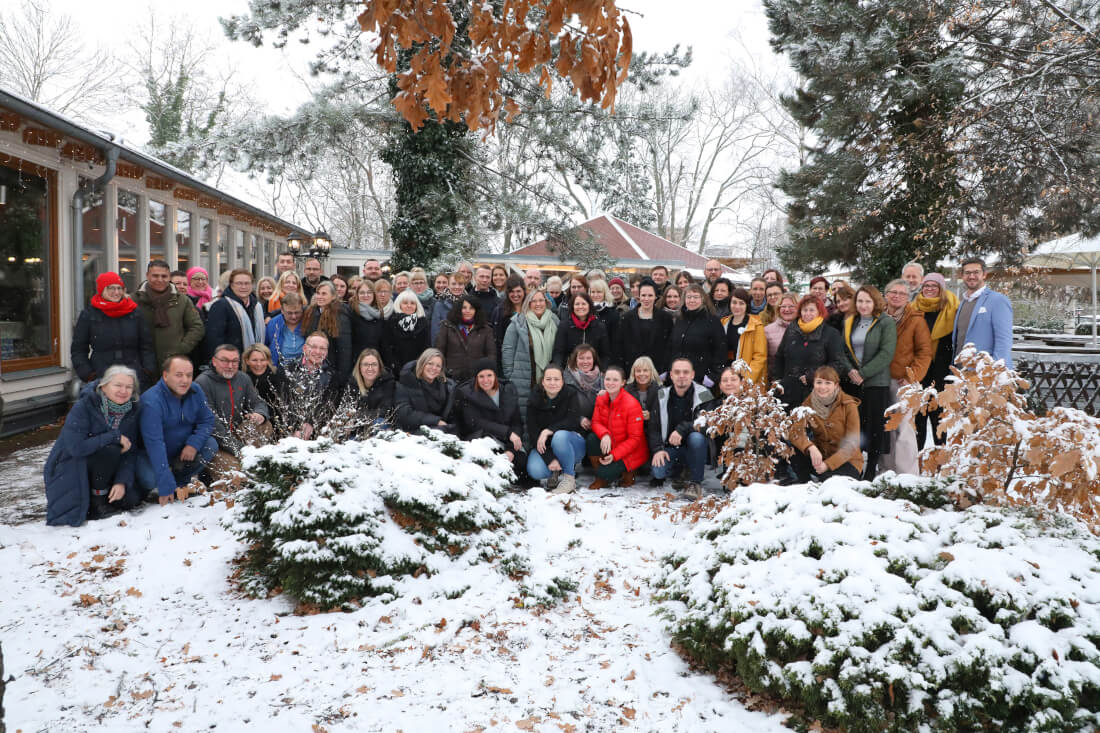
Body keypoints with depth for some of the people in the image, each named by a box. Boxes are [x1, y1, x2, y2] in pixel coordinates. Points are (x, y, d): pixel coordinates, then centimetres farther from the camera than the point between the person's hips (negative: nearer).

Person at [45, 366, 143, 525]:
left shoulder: (132, 412, -6)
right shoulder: (83, 407, -21)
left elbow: (130, 452, -7)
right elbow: (76, 447, -30)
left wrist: (122, 481, -21)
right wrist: (115, 436, -28)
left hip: (104, 469, 5)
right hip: (70, 469, -5)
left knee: (131, 499, -15)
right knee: (110, 450, -31)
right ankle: (96, 501, -14)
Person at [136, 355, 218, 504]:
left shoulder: (195, 391, -10)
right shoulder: (152, 401, -29)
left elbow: (208, 420, -3)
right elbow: (154, 443, -34)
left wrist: (194, 443, -26)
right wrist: (165, 486, -39)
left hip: (182, 451, 5)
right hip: (152, 455, -5)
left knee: (211, 445, -19)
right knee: (149, 478, -33)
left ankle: (180, 481, -1)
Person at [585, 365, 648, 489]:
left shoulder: (632, 404, -22)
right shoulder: (601, 399, -4)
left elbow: (635, 438, -19)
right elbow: (596, 422, -3)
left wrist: (614, 455, -26)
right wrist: (604, 435, -27)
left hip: (630, 451, -6)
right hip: (610, 445, 6)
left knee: (605, 473, -24)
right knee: (591, 439, -23)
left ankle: (628, 471, 11)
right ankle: (601, 479, -3)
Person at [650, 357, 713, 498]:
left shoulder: (703, 394, -9)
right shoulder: (662, 396, 3)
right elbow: (654, 426, 4)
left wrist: (682, 429, -34)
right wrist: (658, 449, -11)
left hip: (695, 448, -3)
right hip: (671, 448, 3)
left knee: (697, 437, -37)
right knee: (657, 472, -25)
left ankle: (695, 482, -16)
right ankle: (680, 471, 13)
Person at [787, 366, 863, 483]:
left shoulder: (848, 405, -11)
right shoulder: (809, 402, -4)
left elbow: (852, 444, -14)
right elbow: (795, 430, -20)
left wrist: (828, 464, -26)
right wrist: (811, 447, -40)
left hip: (846, 461, -3)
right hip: (819, 457, 3)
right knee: (794, 446, -22)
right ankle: (806, 484, -6)